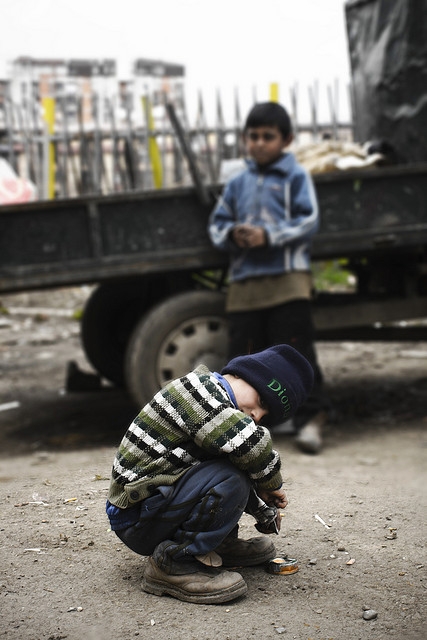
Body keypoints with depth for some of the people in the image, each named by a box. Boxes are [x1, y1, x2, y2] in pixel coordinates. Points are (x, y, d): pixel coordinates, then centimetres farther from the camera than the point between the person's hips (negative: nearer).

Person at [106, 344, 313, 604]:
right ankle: (171, 563, -16)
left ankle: (220, 544, 13)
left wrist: (264, 513, 18)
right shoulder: (197, 388, -18)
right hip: (136, 519, -10)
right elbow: (252, 442, -29)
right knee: (229, 480, -28)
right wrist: (272, 483, -13)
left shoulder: (217, 402, 13)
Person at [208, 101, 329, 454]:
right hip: (244, 281, 5)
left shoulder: (295, 176, 4)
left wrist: (269, 236, -15)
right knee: (244, 353, 7)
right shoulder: (238, 183, 16)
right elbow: (217, 223, 17)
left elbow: (308, 222, -5)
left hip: (288, 279, -4)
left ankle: (311, 418, -1)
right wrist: (231, 235, -6)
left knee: (296, 350, -7)